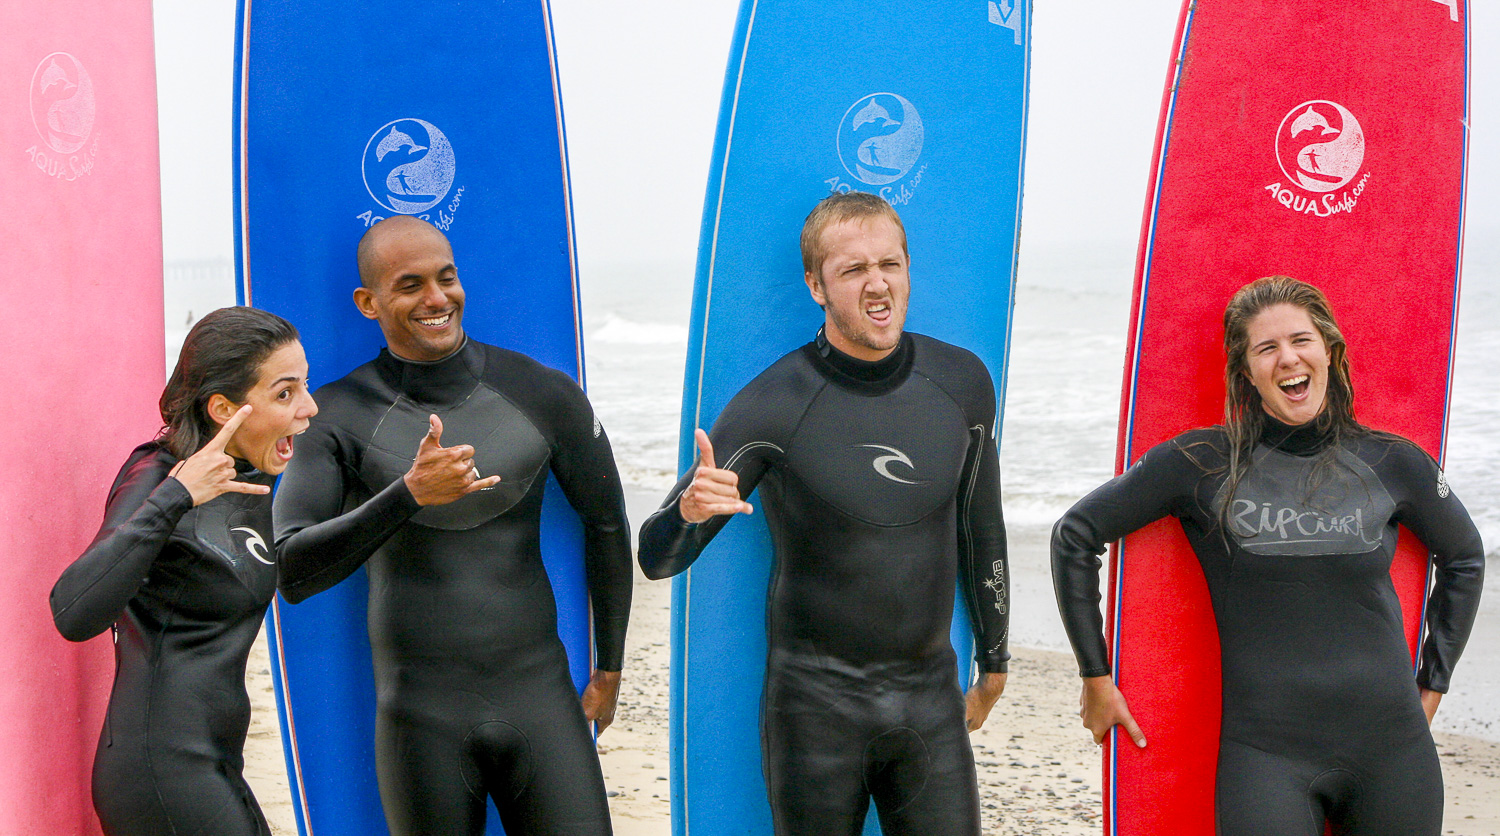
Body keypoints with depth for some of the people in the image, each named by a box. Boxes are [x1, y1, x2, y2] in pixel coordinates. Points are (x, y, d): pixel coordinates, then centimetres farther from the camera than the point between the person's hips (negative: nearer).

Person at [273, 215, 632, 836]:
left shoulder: (542, 394, 1)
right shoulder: (339, 418, -4)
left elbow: (606, 523, 14)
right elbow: (292, 574, -14)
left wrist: (609, 669, 20)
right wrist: (408, 495, -27)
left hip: (539, 698, 1)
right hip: (422, 713, -1)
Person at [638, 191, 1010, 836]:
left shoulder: (961, 381, -1)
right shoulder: (774, 404, -14)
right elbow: (657, 560, -14)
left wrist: (993, 659, 21)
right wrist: (690, 511, -36)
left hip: (931, 693, 4)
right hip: (818, 700, -3)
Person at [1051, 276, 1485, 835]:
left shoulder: (1392, 464, 4)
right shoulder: (1203, 464, -3)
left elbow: (1464, 557, 23)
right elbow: (1075, 536, 5)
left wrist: (1433, 683, 20)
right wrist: (1096, 677, 6)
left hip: (1391, 752, 3)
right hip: (1265, 755, -2)